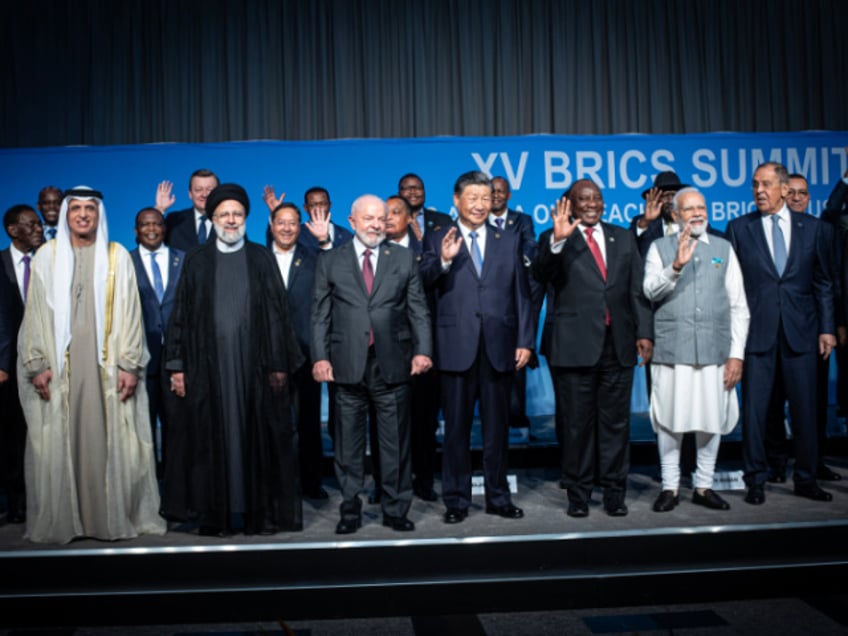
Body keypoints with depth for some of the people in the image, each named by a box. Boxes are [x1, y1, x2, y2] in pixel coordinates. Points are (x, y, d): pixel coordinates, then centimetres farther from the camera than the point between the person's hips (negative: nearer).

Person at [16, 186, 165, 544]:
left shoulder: (117, 256, 5)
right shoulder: (46, 256, 7)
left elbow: (130, 313, 1)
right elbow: (35, 313, 5)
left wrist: (130, 365, -6)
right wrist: (37, 364, -4)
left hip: (107, 365, 0)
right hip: (59, 364, 1)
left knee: (111, 441, 1)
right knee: (57, 443, 3)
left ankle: (113, 518, 11)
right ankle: (60, 521, 14)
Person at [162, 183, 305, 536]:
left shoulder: (262, 258, 7)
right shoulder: (196, 261, 9)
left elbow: (277, 312, 3)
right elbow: (181, 315, 7)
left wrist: (280, 363, -4)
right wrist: (177, 365, 0)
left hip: (254, 362, 0)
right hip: (208, 364, 1)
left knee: (258, 436, 2)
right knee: (210, 438, 3)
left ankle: (261, 512, 11)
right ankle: (213, 515, 12)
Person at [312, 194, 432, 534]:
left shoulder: (404, 258, 9)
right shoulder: (330, 261, 8)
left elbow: (418, 310, 6)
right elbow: (320, 315, 6)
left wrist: (422, 350, -6)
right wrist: (320, 356, -5)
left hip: (392, 364, 0)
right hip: (347, 364, 0)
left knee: (395, 442, 7)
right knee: (348, 444, 7)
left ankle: (396, 509, 20)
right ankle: (350, 510, 20)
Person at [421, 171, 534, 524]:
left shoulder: (509, 242, 12)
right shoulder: (438, 241, 4)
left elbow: (521, 294, 8)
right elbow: (426, 283, -10)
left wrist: (525, 341, 1)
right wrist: (443, 260, -28)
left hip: (499, 348, 2)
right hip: (457, 348, -2)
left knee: (497, 426, 11)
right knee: (456, 428, 7)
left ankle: (498, 497, 25)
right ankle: (456, 500, 19)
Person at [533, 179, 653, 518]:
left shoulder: (624, 238, 13)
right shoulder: (558, 242, 2)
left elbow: (637, 289, 11)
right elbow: (542, 273, -17)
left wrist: (644, 331, 3)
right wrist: (557, 241, -33)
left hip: (618, 346, 3)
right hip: (576, 346, -3)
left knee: (616, 423, 9)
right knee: (577, 424, 5)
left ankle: (614, 493, 20)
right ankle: (578, 494, 17)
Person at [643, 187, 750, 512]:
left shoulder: (723, 248, 13)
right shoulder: (660, 248, 8)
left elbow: (738, 306, 10)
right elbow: (651, 291, -8)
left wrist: (737, 354, 3)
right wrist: (676, 266, -24)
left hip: (714, 349, 2)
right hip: (671, 349, -2)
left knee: (712, 420, 6)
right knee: (670, 419, 2)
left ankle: (703, 486, 21)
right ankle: (670, 487, 15)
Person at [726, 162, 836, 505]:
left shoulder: (813, 227, 8)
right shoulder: (739, 228, 4)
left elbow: (823, 282, 9)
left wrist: (826, 328, 3)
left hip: (800, 332, 1)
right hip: (757, 332, -1)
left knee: (804, 408, 7)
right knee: (754, 409, 2)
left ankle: (806, 479, 22)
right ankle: (756, 480, 15)